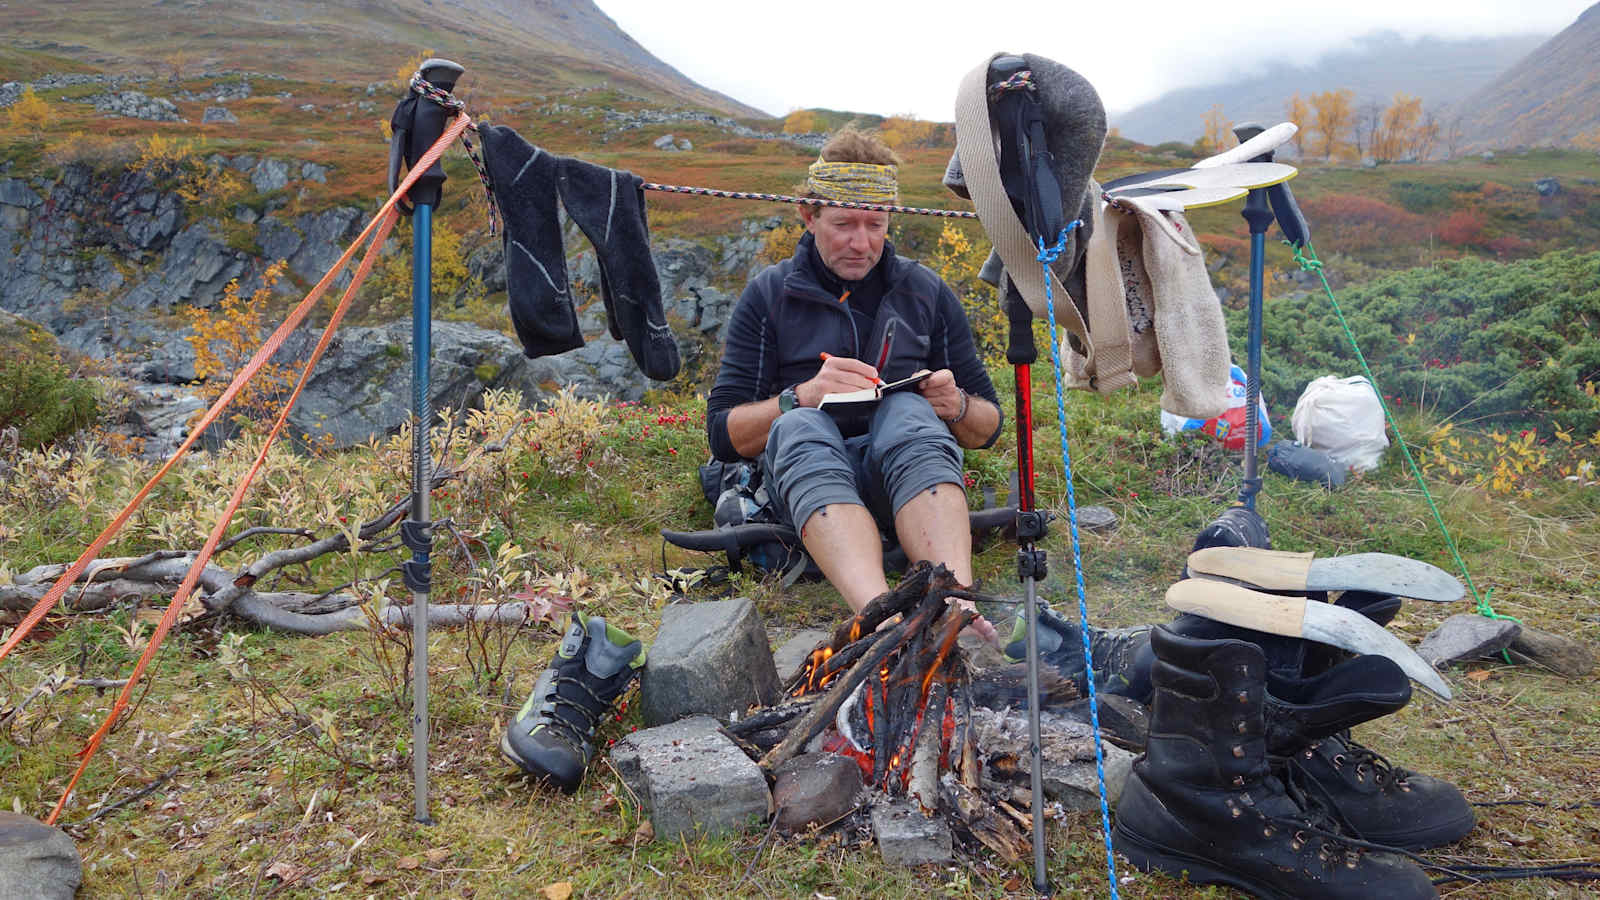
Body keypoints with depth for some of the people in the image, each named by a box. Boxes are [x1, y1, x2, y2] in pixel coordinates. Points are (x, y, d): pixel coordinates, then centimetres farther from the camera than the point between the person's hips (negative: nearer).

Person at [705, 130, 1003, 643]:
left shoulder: (927, 293, 14)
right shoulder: (769, 295, 9)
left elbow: (989, 427, 16)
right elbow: (723, 436, 2)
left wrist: (956, 406, -8)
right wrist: (803, 395, -16)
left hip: (910, 468, 1)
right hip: (801, 478, -1)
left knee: (908, 412, -31)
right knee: (800, 427, -34)